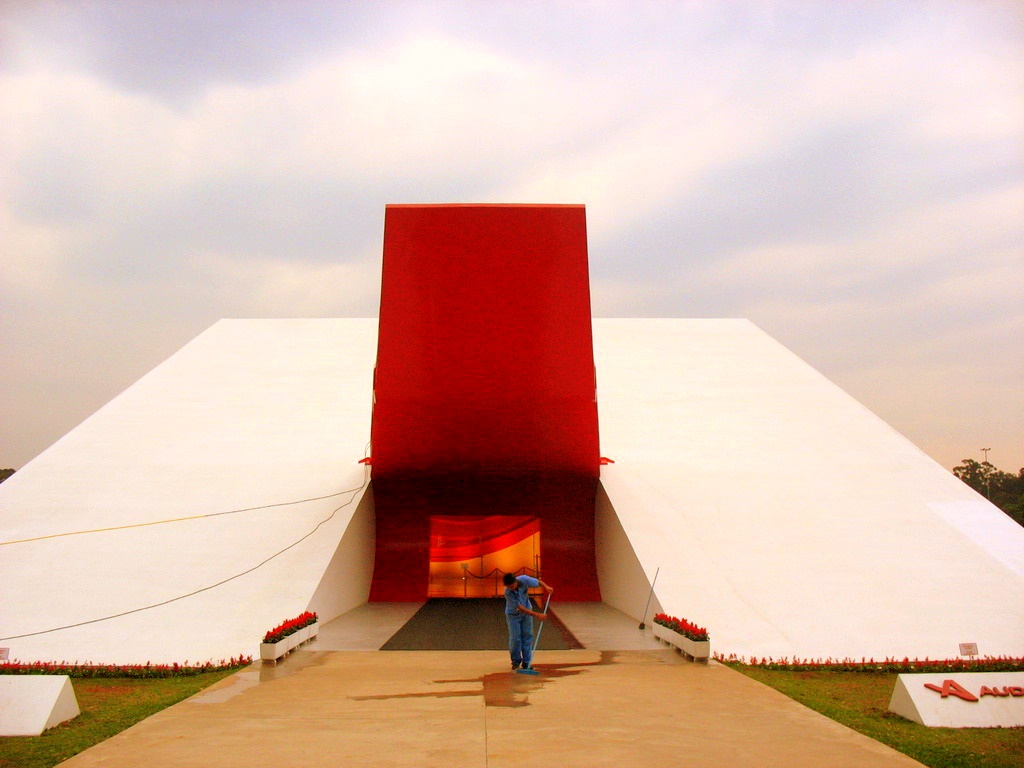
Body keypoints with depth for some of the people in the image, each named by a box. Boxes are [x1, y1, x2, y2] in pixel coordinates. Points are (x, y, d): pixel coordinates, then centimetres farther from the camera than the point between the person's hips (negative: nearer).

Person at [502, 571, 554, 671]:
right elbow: (520, 608, -30)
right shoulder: (508, 593, -32)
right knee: (515, 638, -7)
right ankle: (516, 661, 12)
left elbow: (538, 582, -6)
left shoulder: (524, 580, -25)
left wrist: (546, 587, -26)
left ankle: (526, 662, 7)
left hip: (527, 612, 3)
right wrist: (537, 615, -31)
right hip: (513, 614, -3)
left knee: (527, 635, 1)